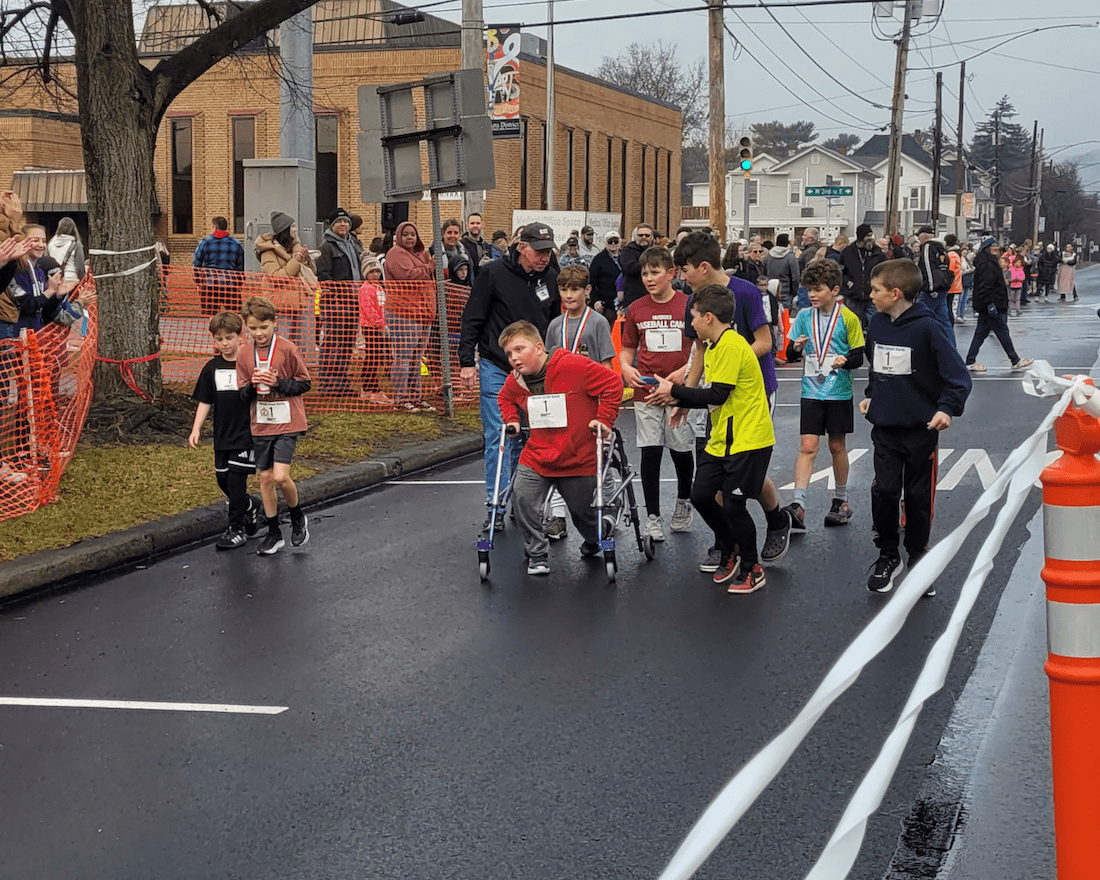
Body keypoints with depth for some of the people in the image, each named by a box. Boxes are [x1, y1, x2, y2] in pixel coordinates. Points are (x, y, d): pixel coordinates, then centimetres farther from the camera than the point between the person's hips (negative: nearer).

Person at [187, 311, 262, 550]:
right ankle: (250, 508, 36)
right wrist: (196, 429, 1)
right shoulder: (212, 367, 6)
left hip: (246, 434, -5)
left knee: (236, 479, -7)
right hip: (223, 434, 5)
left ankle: (237, 529, 3)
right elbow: (205, 402, 9)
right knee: (223, 479, 10)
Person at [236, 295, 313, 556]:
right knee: (265, 478, 9)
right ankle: (273, 534, 20)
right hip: (261, 424, 4)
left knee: (280, 476, -15)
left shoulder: (288, 349, -10)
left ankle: (298, 517, 13)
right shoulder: (244, 354, 2)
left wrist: (278, 383, -18)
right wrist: (253, 385, -16)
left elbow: (304, 383, -4)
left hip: (287, 423, -4)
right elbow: (243, 394, 6)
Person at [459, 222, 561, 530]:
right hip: (496, 369, -4)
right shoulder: (494, 273, -9)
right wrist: (466, 362, -8)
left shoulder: (550, 278, 4)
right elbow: (472, 319, -5)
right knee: (498, 437, -6)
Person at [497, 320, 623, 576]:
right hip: (536, 457, 4)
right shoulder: (516, 380, 0)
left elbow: (612, 384, -15)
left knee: (581, 509, 10)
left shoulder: (573, 366, -19)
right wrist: (512, 420, 8)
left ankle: (595, 542, 44)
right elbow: (505, 398, 24)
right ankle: (537, 555, 3)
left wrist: (603, 419, -14)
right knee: (522, 500, -15)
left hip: (578, 457, -4)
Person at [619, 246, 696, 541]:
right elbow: (628, 348, 15)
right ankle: (653, 516, 9)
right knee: (650, 453, 0)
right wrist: (626, 367, -5)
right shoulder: (636, 309, 5)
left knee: (681, 450, 7)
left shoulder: (689, 305, -4)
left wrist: (684, 371, -14)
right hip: (646, 391, 2)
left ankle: (684, 502, 34)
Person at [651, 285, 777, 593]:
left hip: (748, 440, -9)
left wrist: (675, 391, -13)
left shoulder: (731, 345, -18)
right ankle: (730, 550, 26)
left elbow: (718, 394, -21)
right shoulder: (716, 346, 13)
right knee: (701, 495, 7)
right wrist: (684, 403, 10)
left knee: (733, 504, -6)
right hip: (722, 439, 9)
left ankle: (752, 570, 10)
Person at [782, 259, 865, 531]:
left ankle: (841, 501, 25)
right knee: (808, 446, -7)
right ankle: (798, 506, -14)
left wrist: (845, 360, -25)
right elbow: (790, 353, 9)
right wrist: (796, 347, -14)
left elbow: (859, 356, -4)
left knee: (837, 446, 9)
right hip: (811, 393, 2)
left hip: (839, 393, -1)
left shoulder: (848, 318, -5)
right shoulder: (804, 316, 3)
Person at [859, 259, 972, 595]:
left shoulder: (928, 328, -14)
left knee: (919, 497, 6)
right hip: (885, 428, 4)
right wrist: (870, 396, 17)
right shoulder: (877, 324, 4)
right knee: (883, 491, -1)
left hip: (921, 429, -4)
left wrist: (946, 408, -28)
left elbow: (958, 376, -16)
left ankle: (918, 559, 22)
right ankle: (888, 555, 16)